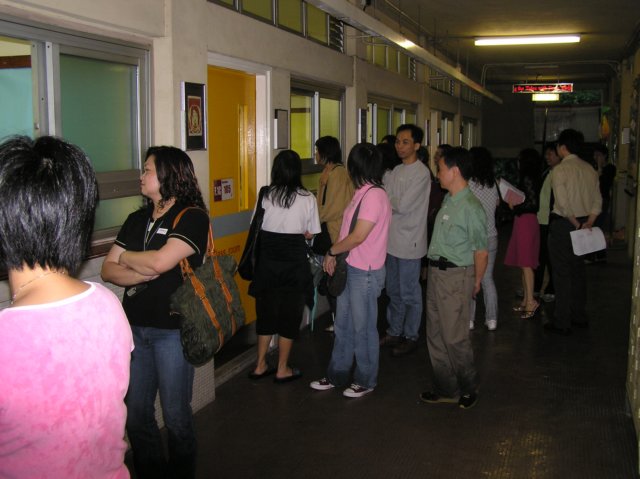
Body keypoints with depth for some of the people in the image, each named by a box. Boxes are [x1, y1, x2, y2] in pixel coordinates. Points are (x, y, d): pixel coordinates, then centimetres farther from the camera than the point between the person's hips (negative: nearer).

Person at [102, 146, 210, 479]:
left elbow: (160, 261, -21)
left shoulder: (192, 217, -8)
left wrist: (125, 256, -2)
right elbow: (108, 270, 5)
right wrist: (144, 273, -14)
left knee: (176, 416, 5)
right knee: (135, 415, 13)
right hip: (135, 327, 6)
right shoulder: (137, 220, 11)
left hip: (172, 329, -6)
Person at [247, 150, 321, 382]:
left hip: (268, 258, 3)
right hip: (294, 260, -3)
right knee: (290, 314, 9)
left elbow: (262, 226, -3)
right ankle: (282, 370, 17)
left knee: (266, 311, 15)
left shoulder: (267, 195, -1)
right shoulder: (307, 198, -6)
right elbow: (310, 233, -2)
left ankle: (260, 365, 24)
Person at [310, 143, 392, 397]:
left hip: (365, 273, -9)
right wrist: (336, 256, 4)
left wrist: (332, 251, -11)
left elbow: (358, 236, -23)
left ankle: (366, 381, 22)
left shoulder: (374, 195, -20)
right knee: (343, 325, 17)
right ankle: (338, 375, 30)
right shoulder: (362, 193, 9)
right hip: (349, 268, 9)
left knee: (363, 328, 6)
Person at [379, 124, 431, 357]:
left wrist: (386, 198, -6)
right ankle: (394, 332, 30)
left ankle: (411, 336, 17)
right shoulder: (396, 170, 11)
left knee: (409, 293, 4)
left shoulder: (421, 173, -15)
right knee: (394, 291, 17)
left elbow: (403, 205, -20)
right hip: (393, 240, 8)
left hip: (409, 242, -8)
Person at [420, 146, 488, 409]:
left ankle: (468, 388, 23)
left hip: (455, 275, -9)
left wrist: (476, 283, -6)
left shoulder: (470, 207, -18)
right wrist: (433, 268, 14)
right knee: (435, 335, 15)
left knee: (454, 337, 1)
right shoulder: (448, 200, 8)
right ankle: (445, 389, 29)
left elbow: (481, 251, -15)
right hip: (436, 271, 9)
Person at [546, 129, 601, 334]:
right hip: (582, 224, 7)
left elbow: (563, 202, -21)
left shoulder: (560, 170, -14)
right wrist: (589, 222, 2)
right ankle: (579, 315, 28)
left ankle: (562, 322, 3)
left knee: (562, 273, -2)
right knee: (578, 270, 18)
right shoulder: (589, 169, 8)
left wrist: (575, 222, -11)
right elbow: (597, 201, 7)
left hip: (563, 223, -7)